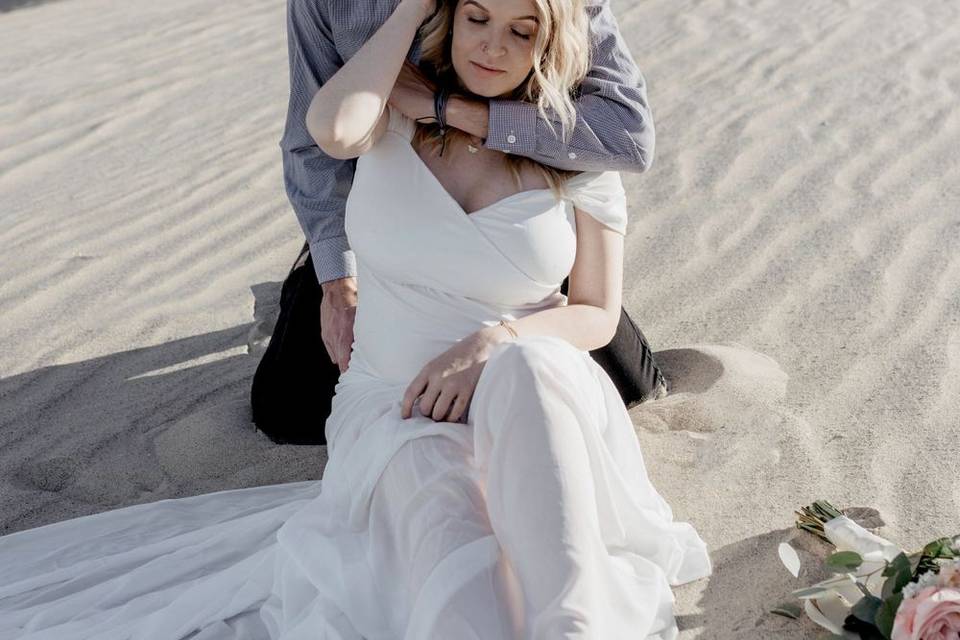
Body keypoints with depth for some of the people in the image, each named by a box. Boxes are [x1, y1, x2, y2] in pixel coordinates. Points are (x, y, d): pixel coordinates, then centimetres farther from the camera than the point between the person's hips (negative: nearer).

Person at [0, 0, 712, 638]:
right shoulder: (397, 115, 4)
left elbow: (598, 315, 2)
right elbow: (334, 128, -22)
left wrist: (496, 341, -18)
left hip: (532, 403, 0)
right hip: (397, 406, 0)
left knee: (526, 364, -40)